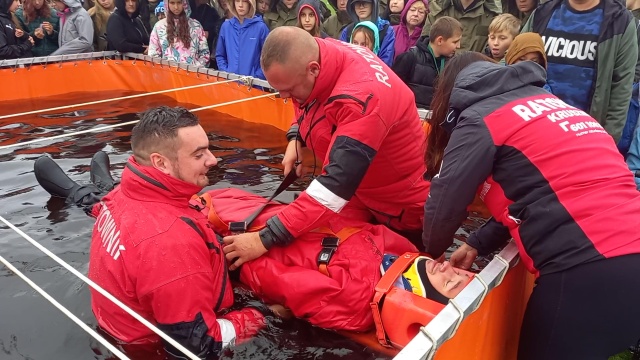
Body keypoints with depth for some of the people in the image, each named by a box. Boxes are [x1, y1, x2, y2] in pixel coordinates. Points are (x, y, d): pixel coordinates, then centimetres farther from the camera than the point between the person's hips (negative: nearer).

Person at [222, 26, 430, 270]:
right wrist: (296, 140, -8)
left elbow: (335, 186, -43)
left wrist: (266, 239, -42)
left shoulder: (362, 98, -39)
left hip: (400, 206, -7)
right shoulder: (319, 54, -15)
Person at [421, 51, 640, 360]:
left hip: (588, 268, -8)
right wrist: (477, 244, 19)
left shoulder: (479, 119, -1)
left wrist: (431, 253, 19)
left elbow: (445, 201, 0)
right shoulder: (546, 102, 22)